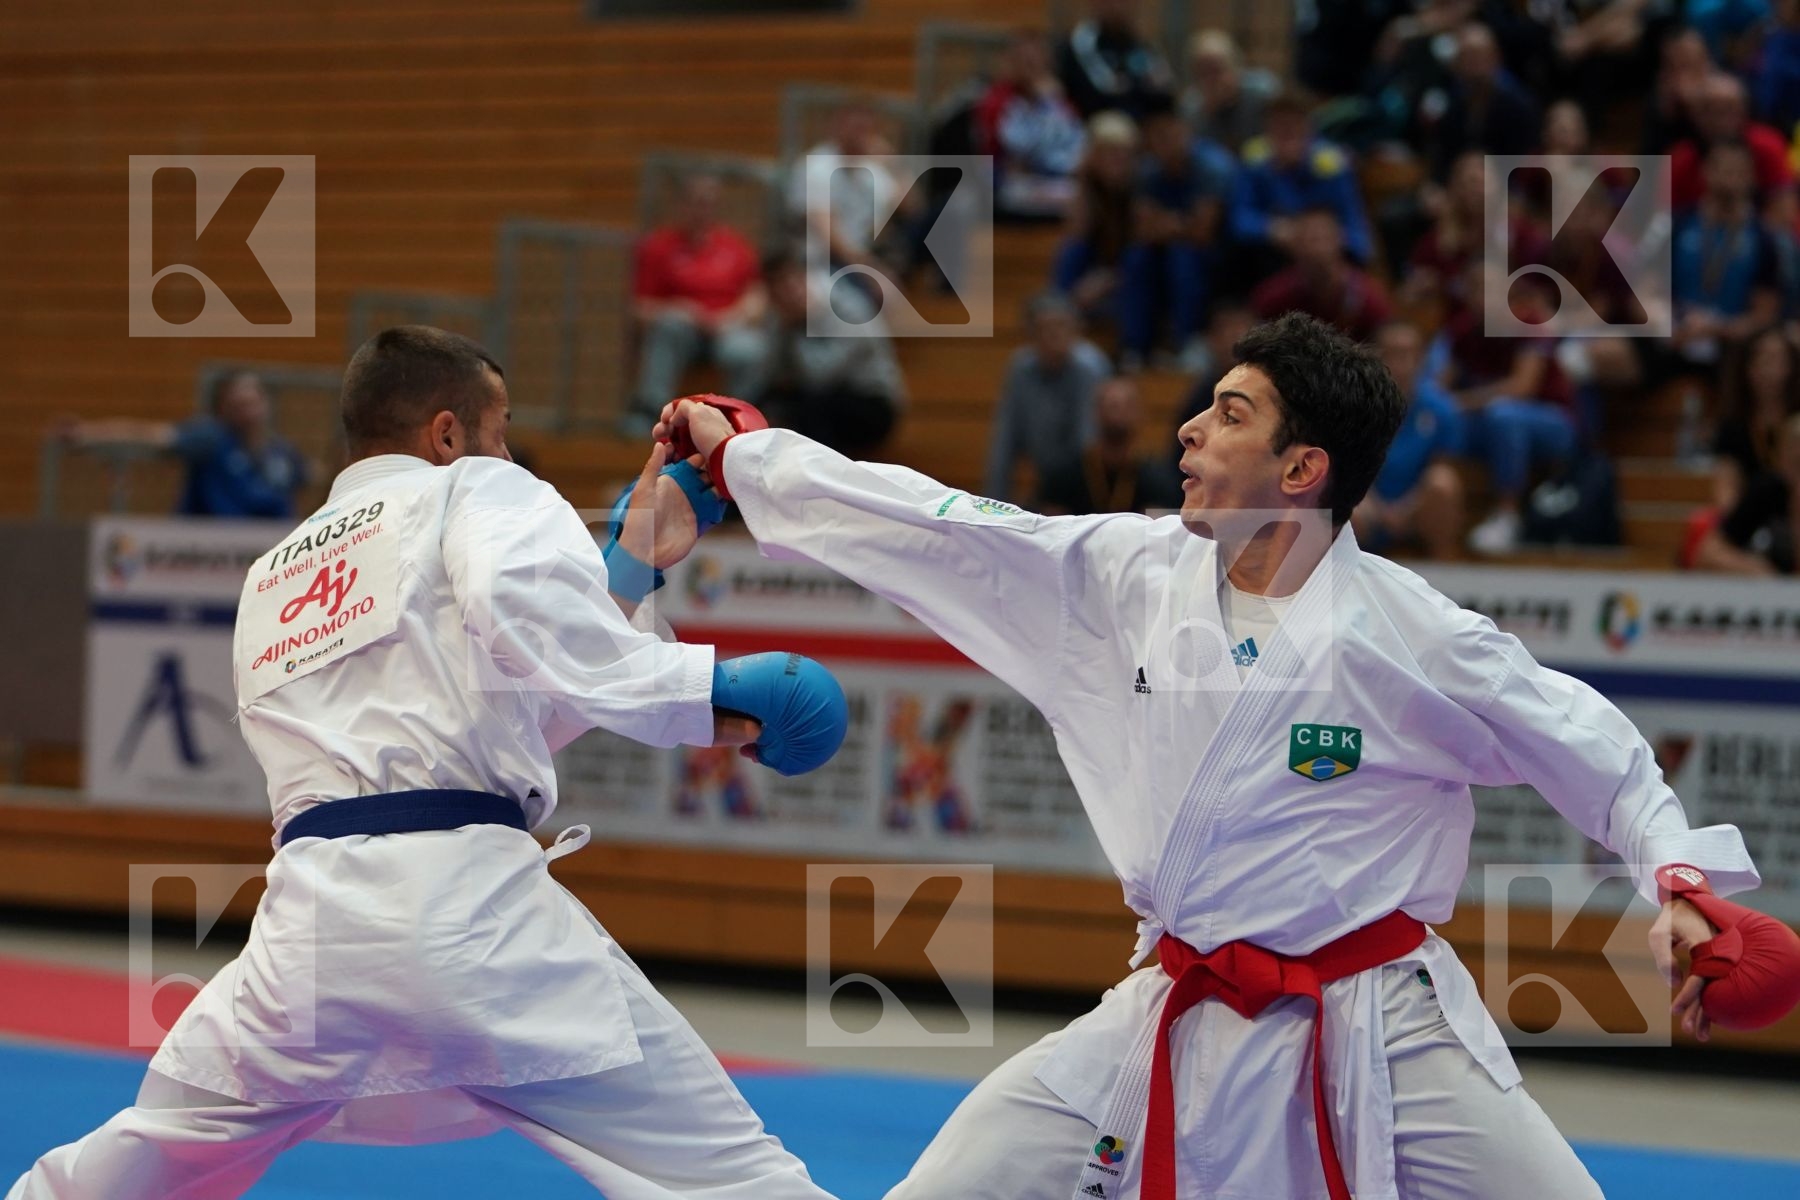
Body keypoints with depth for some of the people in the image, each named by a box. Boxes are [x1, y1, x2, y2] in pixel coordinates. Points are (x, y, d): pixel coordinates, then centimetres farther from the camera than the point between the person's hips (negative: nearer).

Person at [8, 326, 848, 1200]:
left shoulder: (270, 581, 30)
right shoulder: (480, 491, 11)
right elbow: (524, 617, -14)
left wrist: (630, 565, 32)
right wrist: (707, 689, -8)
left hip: (312, 923, 5)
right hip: (468, 902, -5)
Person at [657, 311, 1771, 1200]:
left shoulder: (1408, 634, -14)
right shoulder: (1129, 575, -3)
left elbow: (1587, 747, -4)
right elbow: (941, 530, 3)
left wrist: (1678, 872, -19)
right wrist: (741, 455, 8)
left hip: (1379, 1030, -3)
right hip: (1185, 1019, 4)